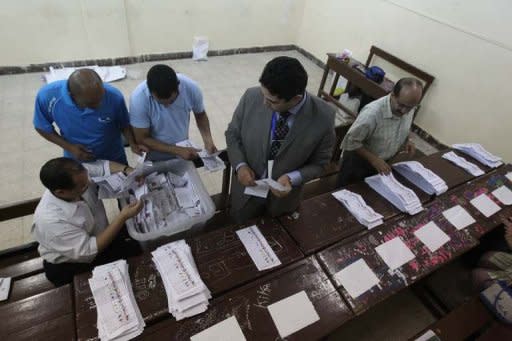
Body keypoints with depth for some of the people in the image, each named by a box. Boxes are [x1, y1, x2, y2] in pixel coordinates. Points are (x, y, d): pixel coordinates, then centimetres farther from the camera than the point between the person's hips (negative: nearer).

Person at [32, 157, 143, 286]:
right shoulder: (51, 220, -38)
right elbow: (89, 251, -32)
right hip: (71, 267, -6)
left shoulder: (77, 175, -23)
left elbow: (103, 165, -4)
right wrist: (123, 217, -36)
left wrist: (129, 171, -22)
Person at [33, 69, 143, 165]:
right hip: (75, 162, 1)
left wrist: (133, 144, -28)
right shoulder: (47, 96, -26)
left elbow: (124, 124, -10)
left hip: (113, 159, 0)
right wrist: (69, 147, -19)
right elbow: (41, 127, -7)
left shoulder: (114, 96, -30)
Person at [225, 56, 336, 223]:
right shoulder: (252, 97, -23)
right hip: (247, 187, 1)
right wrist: (240, 165, -21)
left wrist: (292, 178, -28)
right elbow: (232, 133, -5)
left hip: (284, 194, 0)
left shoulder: (323, 117, -27)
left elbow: (319, 163, -10)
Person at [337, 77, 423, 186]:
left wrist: (407, 141, -9)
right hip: (358, 161, -5)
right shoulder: (372, 113, -33)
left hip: (383, 162, 6)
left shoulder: (410, 109, -12)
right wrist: (373, 159, -29)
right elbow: (351, 142, -26)